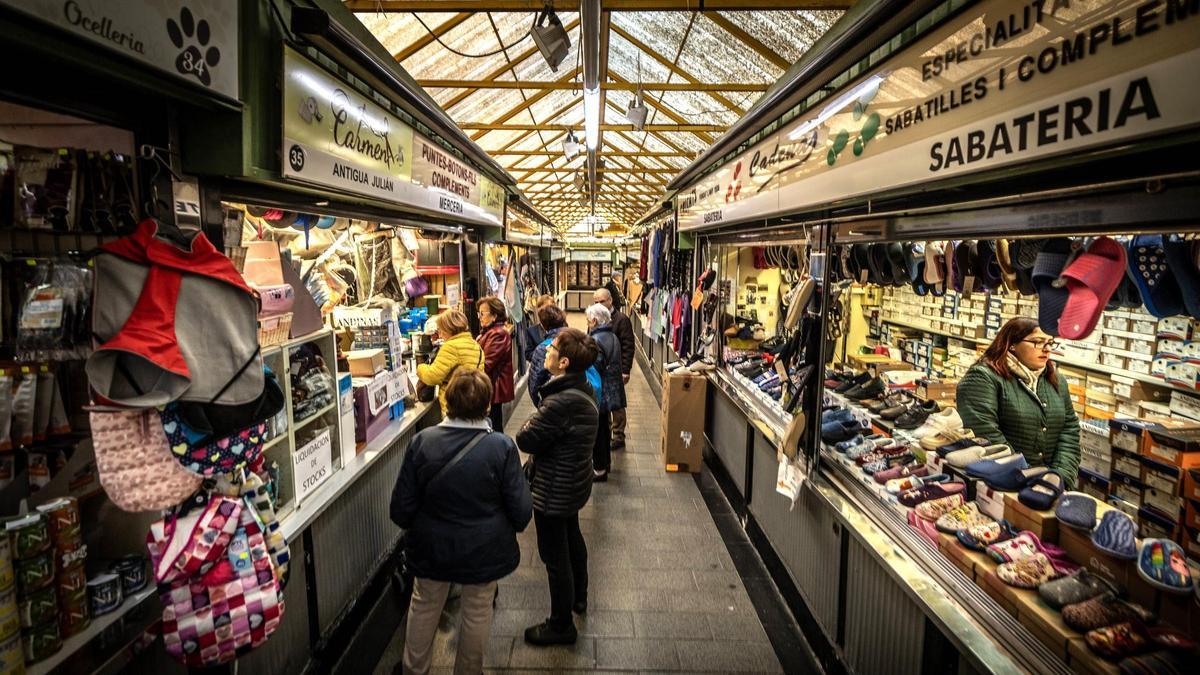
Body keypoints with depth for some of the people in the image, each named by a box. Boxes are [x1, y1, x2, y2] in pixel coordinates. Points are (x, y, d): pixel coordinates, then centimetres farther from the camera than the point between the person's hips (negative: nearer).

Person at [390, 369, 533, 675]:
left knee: (424, 606, 25)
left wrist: (413, 528, 14)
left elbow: (401, 508, -8)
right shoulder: (502, 446, -21)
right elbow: (521, 511, -15)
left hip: (431, 547, 2)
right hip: (483, 550, -1)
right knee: (478, 610, 21)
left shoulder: (422, 441, -17)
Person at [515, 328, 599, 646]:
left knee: (555, 554, 7)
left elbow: (525, 440, -24)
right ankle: (578, 597, 51)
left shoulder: (560, 402, -33)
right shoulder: (583, 388, -2)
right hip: (576, 480, 10)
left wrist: (531, 422, -7)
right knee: (572, 536, 28)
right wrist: (539, 421, -3)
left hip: (555, 489, -10)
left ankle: (561, 625, 25)